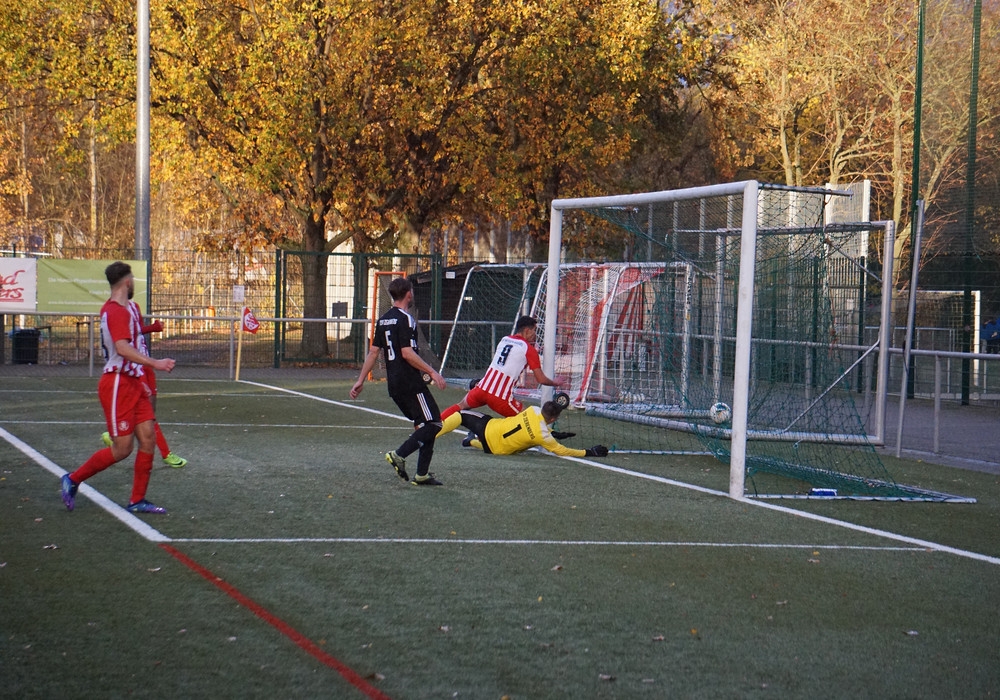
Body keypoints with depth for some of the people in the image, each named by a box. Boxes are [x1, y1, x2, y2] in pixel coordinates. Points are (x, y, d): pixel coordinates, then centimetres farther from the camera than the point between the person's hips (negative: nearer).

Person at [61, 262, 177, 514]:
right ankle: (73, 480, 12)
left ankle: (137, 500, 9)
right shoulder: (116, 311, -17)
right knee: (122, 449, -5)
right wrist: (155, 363, -36)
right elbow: (123, 349, -31)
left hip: (132, 383, 9)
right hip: (117, 385, -9)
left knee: (148, 439, 2)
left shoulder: (128, 309, 15)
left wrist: (140, 381, 23)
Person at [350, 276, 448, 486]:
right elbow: (407, 353, -19)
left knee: (423, 425, 13)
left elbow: (373, 352, 14)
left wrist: (360, 381, 18)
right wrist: (432, 372, -17)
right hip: (411, 384, -9)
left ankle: (422, 474, 7)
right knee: (433, 423, -5)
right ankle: (399, 455, -14)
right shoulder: (405, 319, -12)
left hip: (394, 385, 9)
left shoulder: (383, 320, 13)